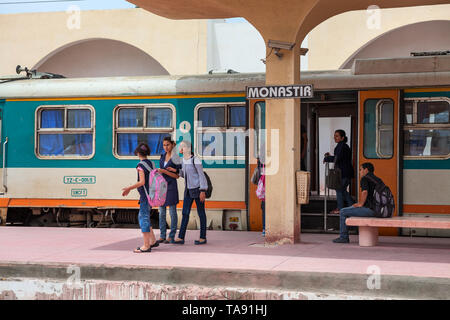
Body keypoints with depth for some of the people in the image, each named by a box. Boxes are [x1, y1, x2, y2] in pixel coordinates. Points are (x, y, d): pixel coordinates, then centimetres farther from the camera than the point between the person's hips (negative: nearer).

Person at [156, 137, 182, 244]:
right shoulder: (163, 156, 9)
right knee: (161, 212, 8)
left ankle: (172, 236, 5)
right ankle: (162, 236, 13)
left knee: (172, 212, 0)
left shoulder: (176, 158, -8)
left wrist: (164, 171, -19)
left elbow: (177, 176, -10)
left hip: (171, 186, -6)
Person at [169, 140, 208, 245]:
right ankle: (180, 237, 2)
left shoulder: (195, 160, -14)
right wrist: (175, 170, 3)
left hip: (198, 189, -7)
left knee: (201, 213, 2)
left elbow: (202, 175, -12)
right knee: (185, 213, 2)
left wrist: (202, 191, -17)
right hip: (188, 190, 7)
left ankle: (203, 237, 10)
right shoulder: (183, 160, 8)